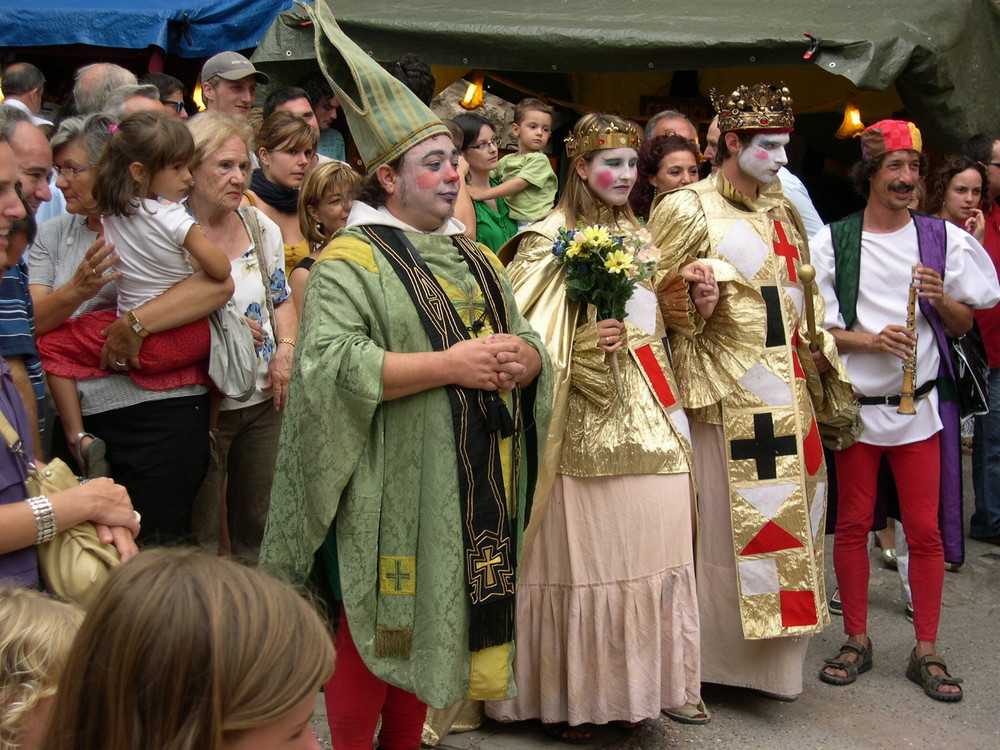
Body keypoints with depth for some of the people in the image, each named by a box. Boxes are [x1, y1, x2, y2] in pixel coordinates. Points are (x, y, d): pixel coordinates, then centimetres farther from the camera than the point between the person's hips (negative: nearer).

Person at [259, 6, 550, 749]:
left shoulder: (473, 258, 15)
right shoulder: (352, 260, -7)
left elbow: (529, 341, 15)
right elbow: (331, 362, -22)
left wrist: (520, 359, -10)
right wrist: (449, 365, -22)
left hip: (470, 487, 7)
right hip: (390, 492, -7)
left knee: (433, 624, 15)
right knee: (376, 629, 1)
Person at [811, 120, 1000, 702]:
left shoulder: (943, 238, 5)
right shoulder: (833, 241, 0)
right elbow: (814, 328, -2)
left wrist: (941, 298, -11)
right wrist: (871, 339, -18)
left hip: (920, 402, 1)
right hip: (855, 402, -1)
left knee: (926, 528, 2)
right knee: (853, 523, 6)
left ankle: (926, 651, 15)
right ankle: (857, 641, 21)